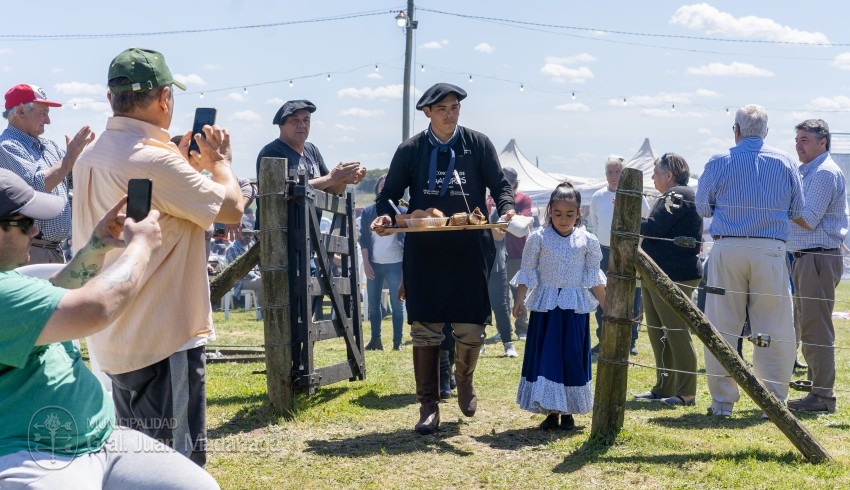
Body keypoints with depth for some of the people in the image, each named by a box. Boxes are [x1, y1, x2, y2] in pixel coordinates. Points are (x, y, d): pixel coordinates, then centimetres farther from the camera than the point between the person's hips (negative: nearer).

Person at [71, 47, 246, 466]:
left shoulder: (90, 158, 8)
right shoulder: (155, 161, -22)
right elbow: (231, 208, -14)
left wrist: (185, 167, 17)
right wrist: (219, 160, 3)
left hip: (114, 340, 9)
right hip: (163, 343, -9)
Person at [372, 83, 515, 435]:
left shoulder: (478, 144, 4)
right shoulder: (410, 150, 4)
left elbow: (499, 185, 6)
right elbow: (389, 193, 8)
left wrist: (507, 208, -16)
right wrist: (385, 215, -14)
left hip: (470, 250, 0)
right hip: (424, 252, 0)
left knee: (471, 329, 1)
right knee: (425, 329, -1)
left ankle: (464, 379, 32)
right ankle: (428, 406, 8)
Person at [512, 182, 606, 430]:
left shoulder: (587, 241, 1)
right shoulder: (538, 238, -3)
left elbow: (594, 278, 9)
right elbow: (527, 272, 1)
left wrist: (607, 305, 8)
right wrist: (520, 299, -10)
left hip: (575, 307, 1)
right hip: (545, 305, -1)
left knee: (573, 358, 2)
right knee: (544, 356, 0)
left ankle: (568, 412, 15)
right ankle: (550, 411, 10)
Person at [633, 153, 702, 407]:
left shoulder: (678, 196, -14)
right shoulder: (672, 196, 19)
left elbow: (653, 228, -22)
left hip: (674, 276, -11)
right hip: (659, 275, 11)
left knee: (677, 333, -6)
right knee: (657, 332, 14)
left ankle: (686, 393, -1)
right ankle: (664, 388, 22)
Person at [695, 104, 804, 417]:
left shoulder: (719, 162, 1)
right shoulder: (784, 163, 4)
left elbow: (702, 207, 7)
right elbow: (798, 211, 10)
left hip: (727, 249, 0)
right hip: (771, 251, 0)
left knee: (721, 328, 6)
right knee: (774, 330, 6)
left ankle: (722, 402, 9)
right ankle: (774, 401, 8)